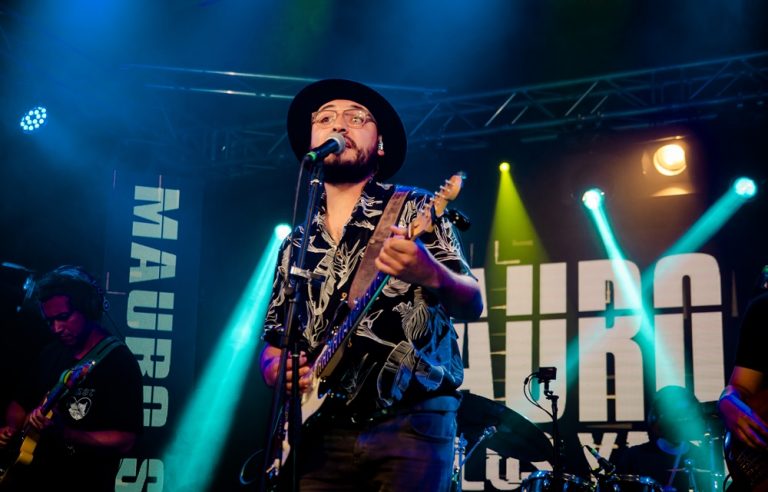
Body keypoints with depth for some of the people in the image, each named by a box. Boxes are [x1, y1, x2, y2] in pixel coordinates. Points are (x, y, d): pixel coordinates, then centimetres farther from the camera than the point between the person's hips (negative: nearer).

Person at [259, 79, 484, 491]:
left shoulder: (413, 210, 3)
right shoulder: (295, 244, 15)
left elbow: (472, 304, -7)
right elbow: (271, 340, 21)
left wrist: (431, 275, -28)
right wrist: (275, 367, -2)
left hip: (411, 424, -3)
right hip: (323, 432, 4)